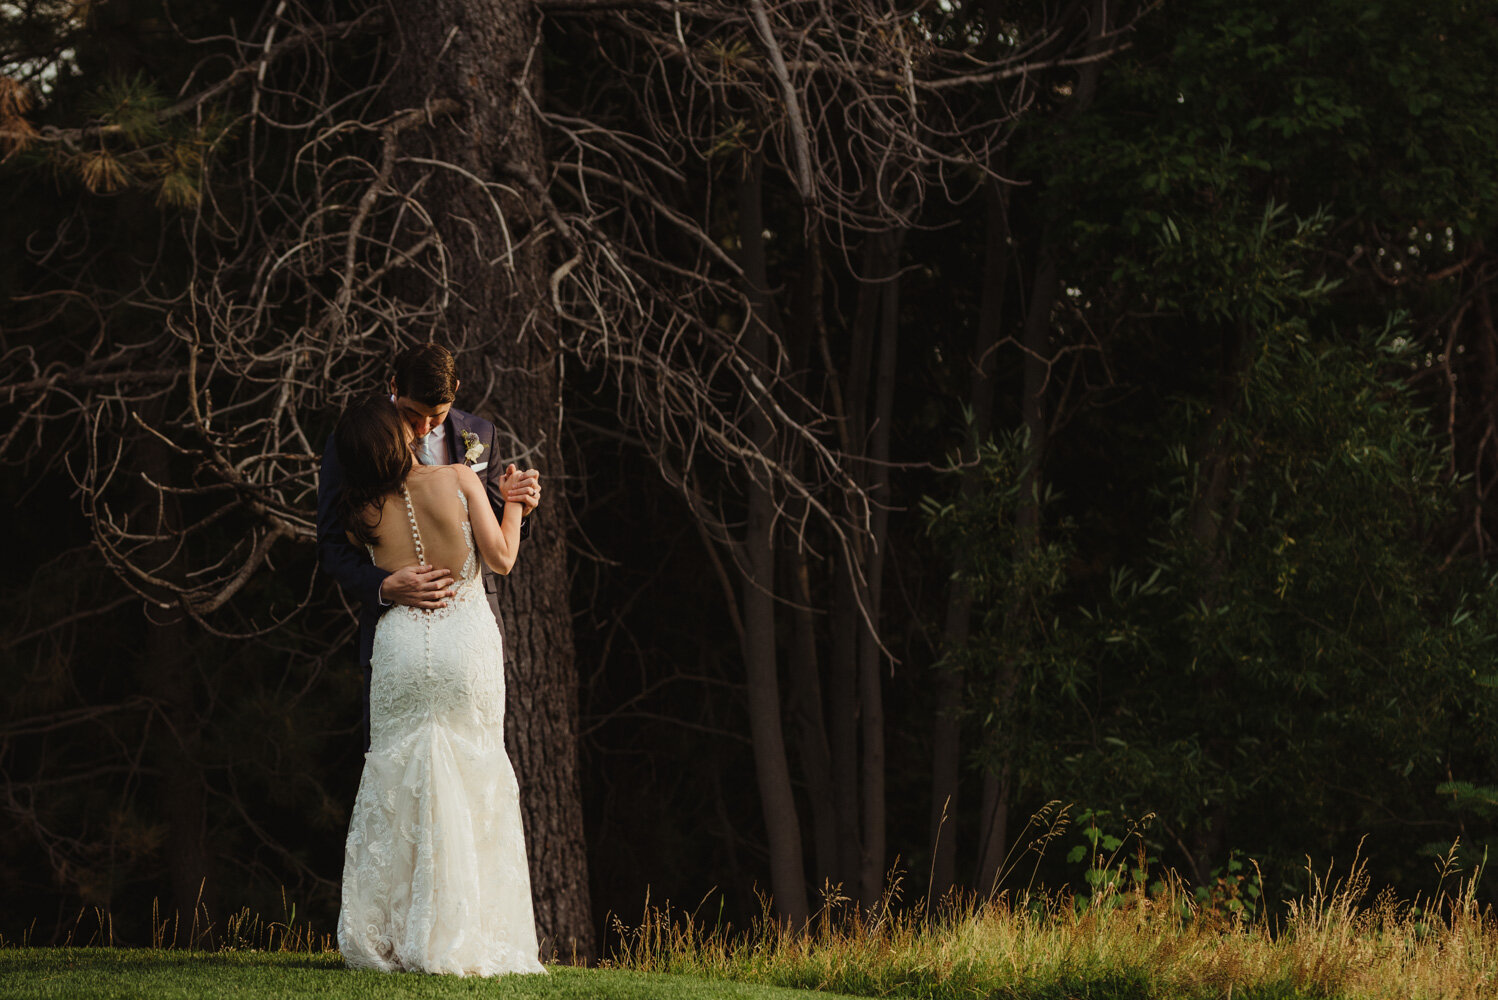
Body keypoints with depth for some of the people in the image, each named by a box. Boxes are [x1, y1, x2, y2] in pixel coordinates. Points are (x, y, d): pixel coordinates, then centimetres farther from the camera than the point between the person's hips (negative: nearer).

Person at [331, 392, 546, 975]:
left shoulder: (363, 515, -2)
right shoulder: (457, 480, -8)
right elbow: (500, 558, -6)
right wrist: (512, 505, 10)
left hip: (401, 646, 2)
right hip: (468, 643, -2)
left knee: (395, 783, 7)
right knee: (471, 784, 4)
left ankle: (382, 940, 3)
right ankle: (462, 939, 1)